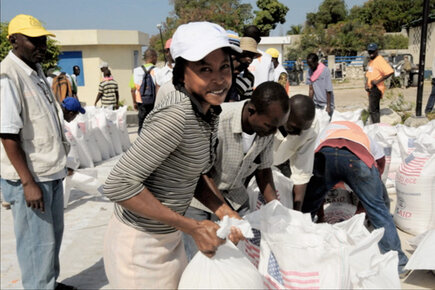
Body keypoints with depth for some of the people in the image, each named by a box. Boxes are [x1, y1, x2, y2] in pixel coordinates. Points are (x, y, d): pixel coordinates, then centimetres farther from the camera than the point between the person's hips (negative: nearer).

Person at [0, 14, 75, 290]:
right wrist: (28, 183, -21)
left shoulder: (36, 71, 9)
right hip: (30, 177, -9)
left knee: (54, 233, 20)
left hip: (52, 172, 9)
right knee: (38, 242, 2)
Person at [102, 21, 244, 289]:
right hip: (141, 245, -8)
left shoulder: (210, 110, -2)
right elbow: (119, 185, -29)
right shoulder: (177, 114, -29)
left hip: (169, 237, 8)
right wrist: (192, 227, -23)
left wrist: (223, 211, -6)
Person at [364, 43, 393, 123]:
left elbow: (390, 72, -23)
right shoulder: (370, 61, 17)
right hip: (371, 88, 10)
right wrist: (366, 84, 8)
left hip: (376, 88, -10)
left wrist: (378, 81, -23)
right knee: (375, 109, 17)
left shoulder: (380, 60, -13)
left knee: (372, 110, -14)